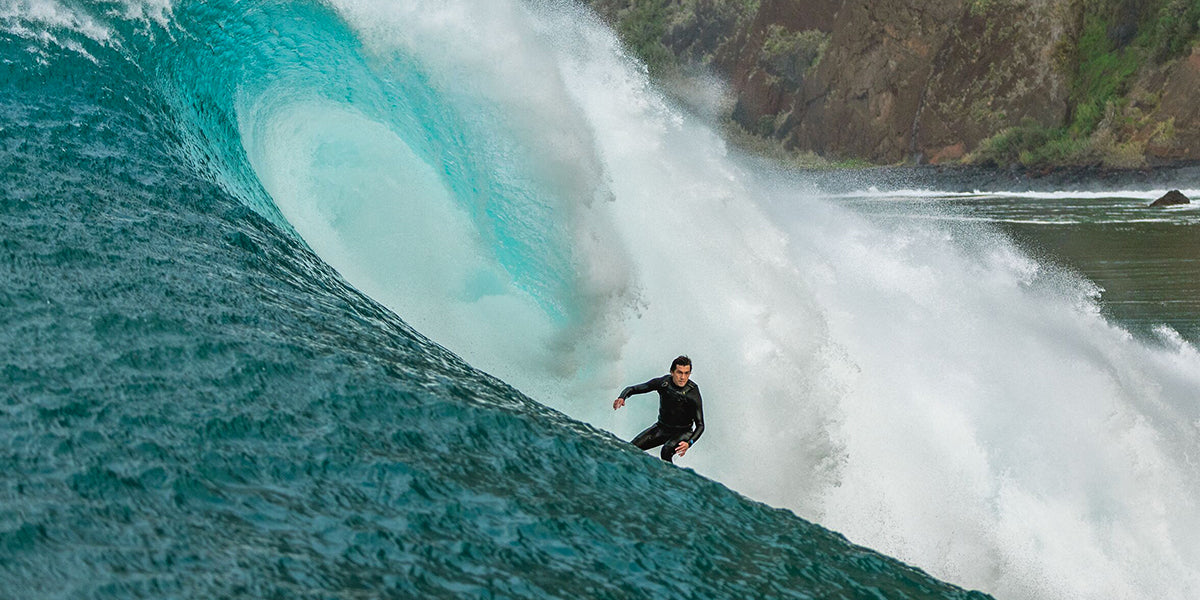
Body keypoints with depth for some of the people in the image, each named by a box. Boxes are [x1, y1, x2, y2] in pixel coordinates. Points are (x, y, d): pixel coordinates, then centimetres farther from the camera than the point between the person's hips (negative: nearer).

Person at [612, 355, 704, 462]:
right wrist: (621, 398, -28)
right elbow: (632, 389, -5)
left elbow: (700, 425, -20)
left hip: (682, 432, -4)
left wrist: (689, 443, -38)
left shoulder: (693, 394, -22)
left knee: (667, 450, -35)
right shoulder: (663, 382, -13)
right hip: (661, 427, 4)